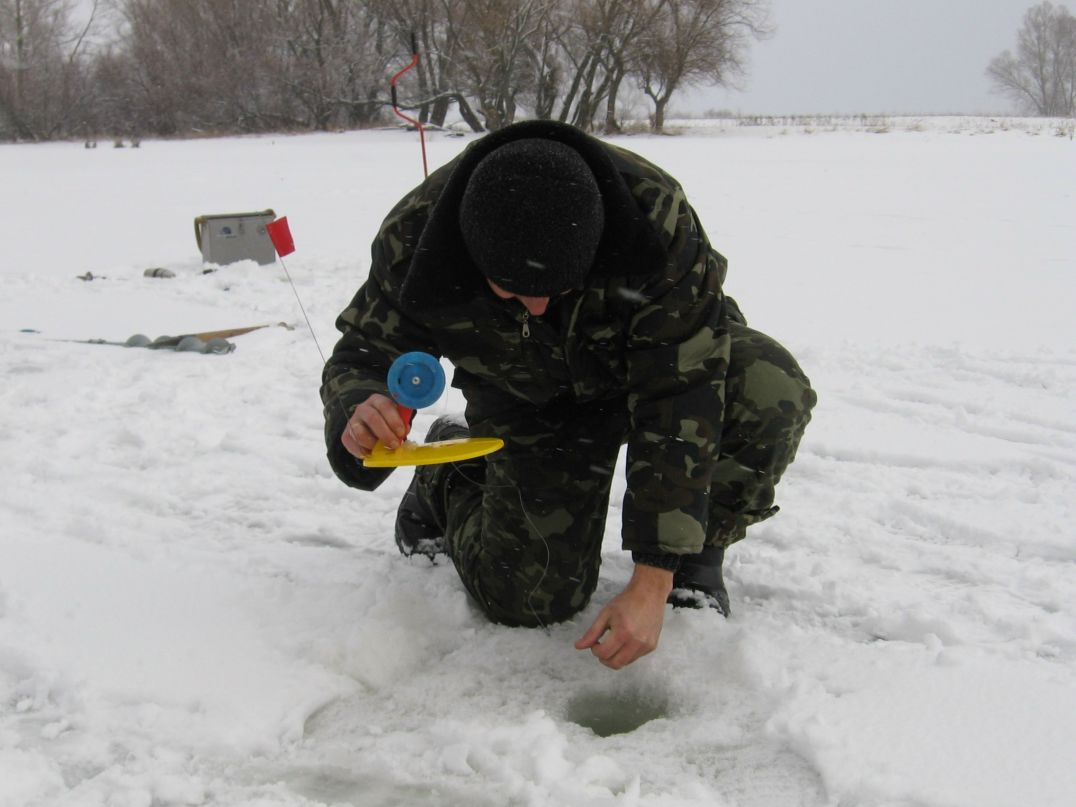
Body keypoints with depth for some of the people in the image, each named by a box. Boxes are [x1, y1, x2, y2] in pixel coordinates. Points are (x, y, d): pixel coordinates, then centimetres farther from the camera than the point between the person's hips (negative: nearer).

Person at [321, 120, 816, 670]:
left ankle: (696, 553, -4)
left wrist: (652, 582, -36)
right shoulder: (414, 240, -31)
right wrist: (358, 411, -43)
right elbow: (365, 353, -15)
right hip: (531, 400, 1)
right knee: (529, 598, -9)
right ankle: (448, 477, 23)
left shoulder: (655, 217, -38)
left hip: (662, 357, 0)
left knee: (771, 392, -34)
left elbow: (678, 401, -35)